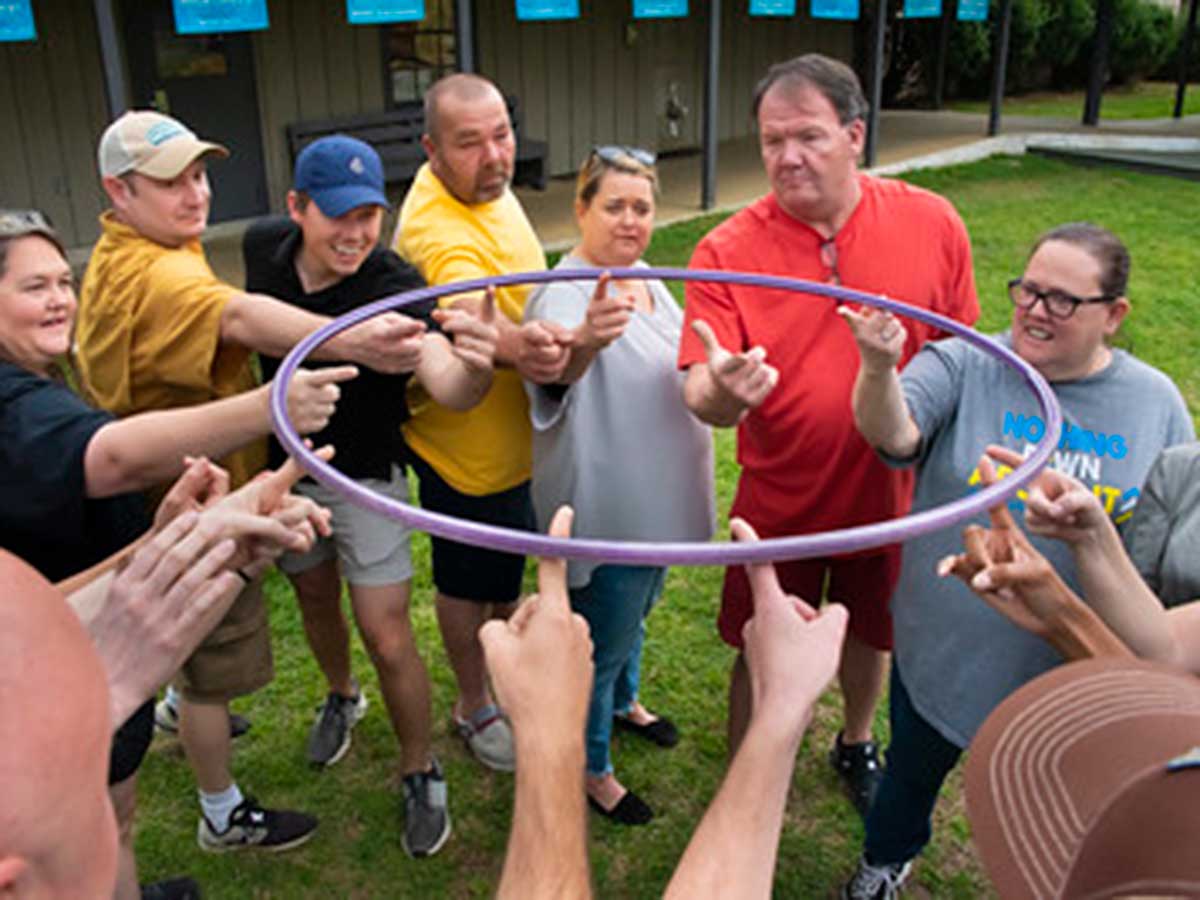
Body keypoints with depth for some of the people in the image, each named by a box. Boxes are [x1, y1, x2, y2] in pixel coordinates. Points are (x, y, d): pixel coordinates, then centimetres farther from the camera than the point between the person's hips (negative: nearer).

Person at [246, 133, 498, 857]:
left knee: (388, 638, -4)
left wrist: (474, 368, -69)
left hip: (365, 475, -4)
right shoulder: (263, 248, -14)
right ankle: (342, 697, 54)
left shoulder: (394, 286, -28)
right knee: (315, 599, 24)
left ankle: (421, 773, 20)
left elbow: (447, 385, -46)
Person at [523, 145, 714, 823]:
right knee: (601, 638, 8)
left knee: (635, 611, 29)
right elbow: (554, 370, -49)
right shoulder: (566, 294, -25)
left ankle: (623, 702, 54)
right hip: (603, 506, -9)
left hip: (658, 497, 9)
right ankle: (590, 768, 30)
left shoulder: (644, 279, 4)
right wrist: (585, 341, -68)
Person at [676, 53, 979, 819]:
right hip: (779, 504, -2)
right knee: (763, 659, 13)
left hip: (891, 493, 2)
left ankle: (857, 747, 54)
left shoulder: (932, 224, -11)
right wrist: (721, 393, -45)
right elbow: (702, 396, -22)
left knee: (871, 632, 24)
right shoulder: (727, 252, -16)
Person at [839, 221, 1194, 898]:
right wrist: (879, 369, -52)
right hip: (943, 649, -1)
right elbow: (894, 435, -34)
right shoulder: (963, 367, -14)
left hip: (1070, 667, 1)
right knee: (914, 771, 24)